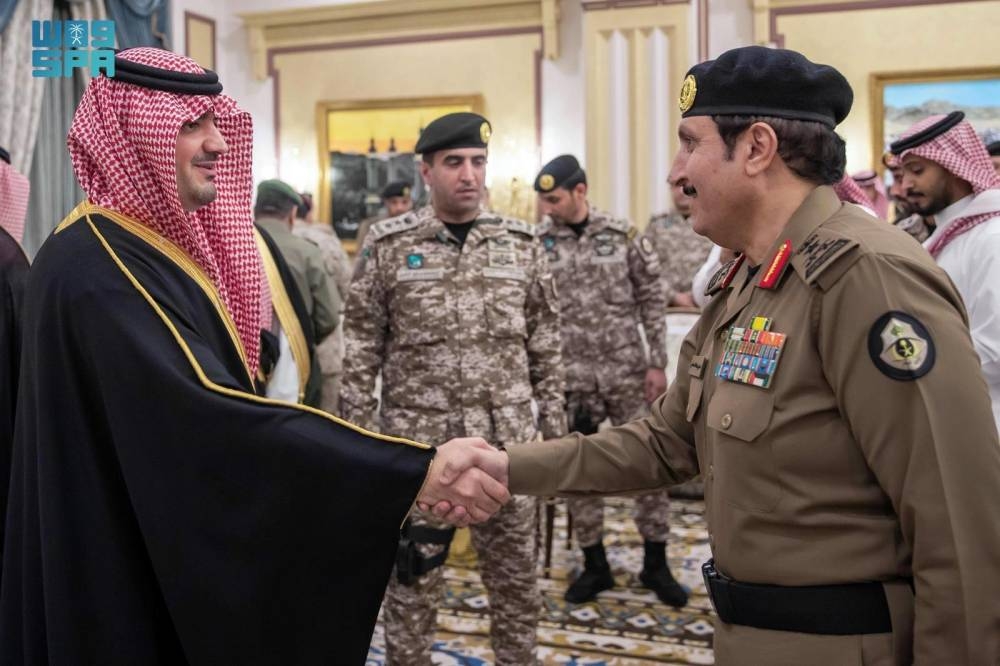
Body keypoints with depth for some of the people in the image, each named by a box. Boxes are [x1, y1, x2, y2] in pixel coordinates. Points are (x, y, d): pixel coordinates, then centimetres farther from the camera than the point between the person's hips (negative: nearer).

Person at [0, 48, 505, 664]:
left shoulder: (162, 245, 7)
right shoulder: (97, 267, -24)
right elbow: (210, 413, -35)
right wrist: (415, 471, -39)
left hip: (176, 559, 9)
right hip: (135, 586, -9)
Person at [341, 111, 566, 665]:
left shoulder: (521, 244, 4)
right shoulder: (388, 246, -2)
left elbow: (545, 347, 8)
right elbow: (361, 350, 0)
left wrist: (555, 426, 6)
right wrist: (356, 436, -3)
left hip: (507, 437, 2)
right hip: (416, 438, -2)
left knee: (515, 572, 13)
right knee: (412, 573, 9)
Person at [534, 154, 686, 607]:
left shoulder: (623, 235, -2)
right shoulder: (537, 245, -2)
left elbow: (652, 301, 1)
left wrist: (657, 363, -3)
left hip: (628, 373, 0)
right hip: (570, 377, 1)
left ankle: (656, 564, 21)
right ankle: (594, 565, 24)